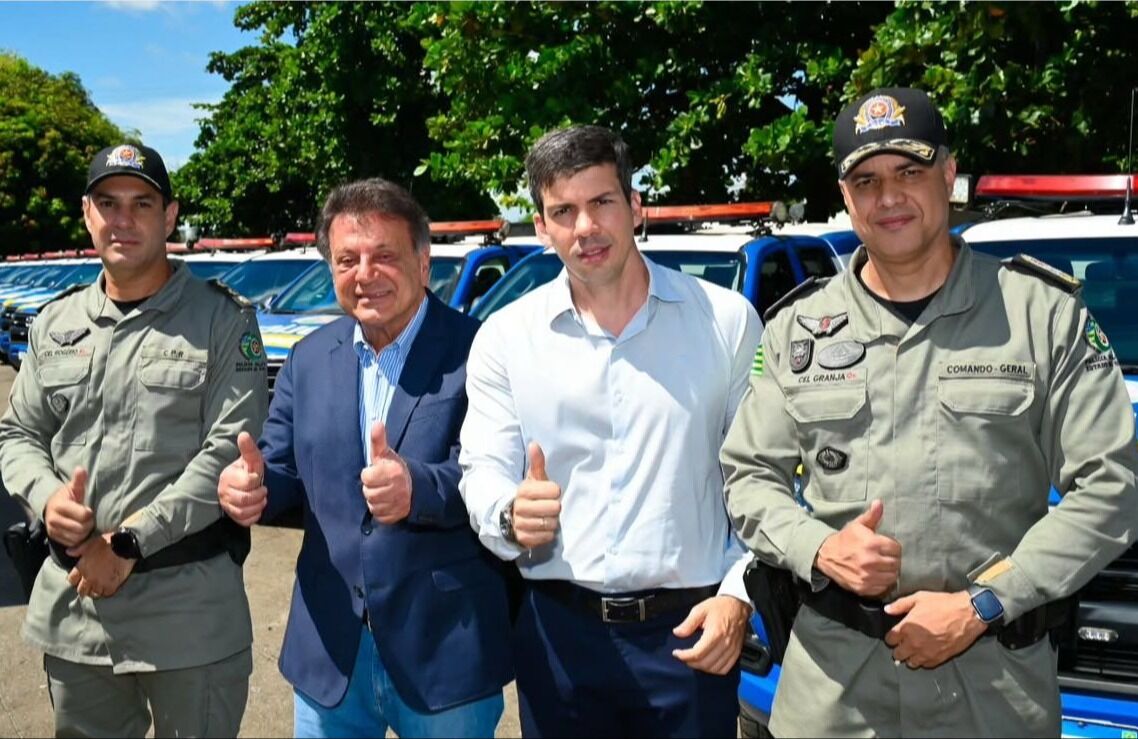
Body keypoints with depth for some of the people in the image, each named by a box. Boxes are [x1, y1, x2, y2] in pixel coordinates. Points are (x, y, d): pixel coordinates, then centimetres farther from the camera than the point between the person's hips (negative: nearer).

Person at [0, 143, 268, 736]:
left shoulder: (223, 320, -5)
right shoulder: (54, 324, 10)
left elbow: (233, 451, -13)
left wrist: (128, 542, -15)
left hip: (189, 607, -4)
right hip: (71, 603, 5)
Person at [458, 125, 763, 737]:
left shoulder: (727, 321, -1)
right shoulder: (506, 337, 1)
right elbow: (481, 474, -1)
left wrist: (737, 595, -6)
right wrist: (513, 516, -23)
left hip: (690, 627, -1)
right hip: (558, 628, 1)